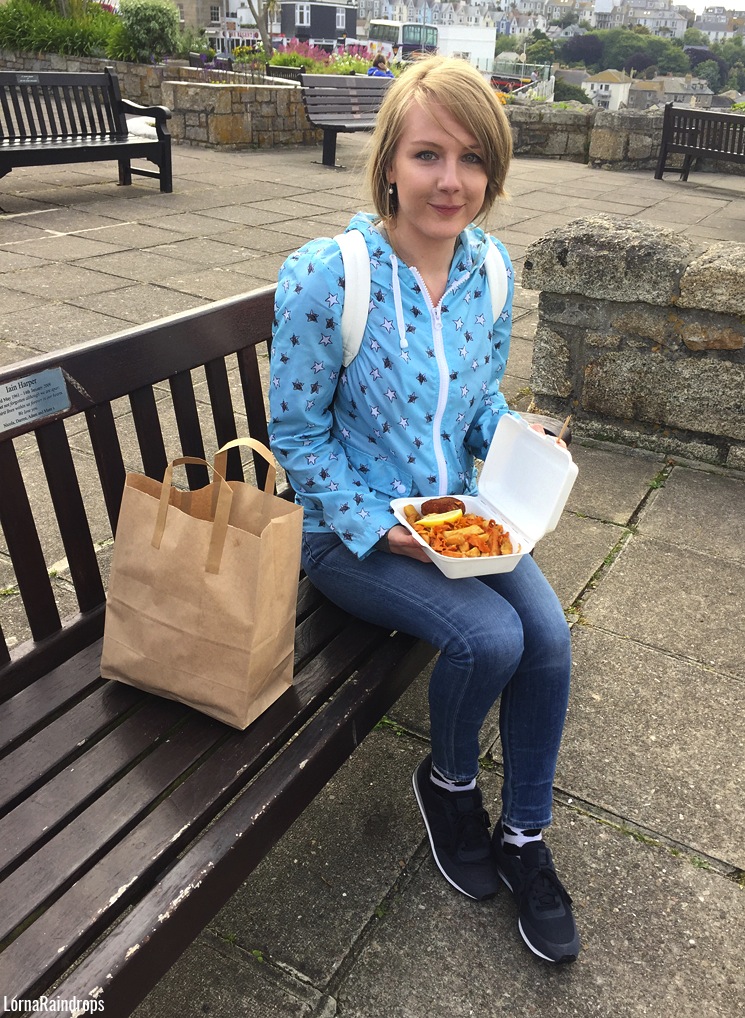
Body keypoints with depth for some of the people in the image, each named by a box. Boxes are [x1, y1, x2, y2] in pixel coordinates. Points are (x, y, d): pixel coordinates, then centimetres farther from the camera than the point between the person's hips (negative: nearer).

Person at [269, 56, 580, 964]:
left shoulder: (490, 265, -2)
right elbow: (297, 435, -12)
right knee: (489, 637, -23)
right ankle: (447, 780, 14)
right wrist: (383, 530, -19)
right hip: (350, 528, -5)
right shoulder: (323, 276, -19)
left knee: (548, 634, -13)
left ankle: (524, 838, 13)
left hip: (456, 510, 5)